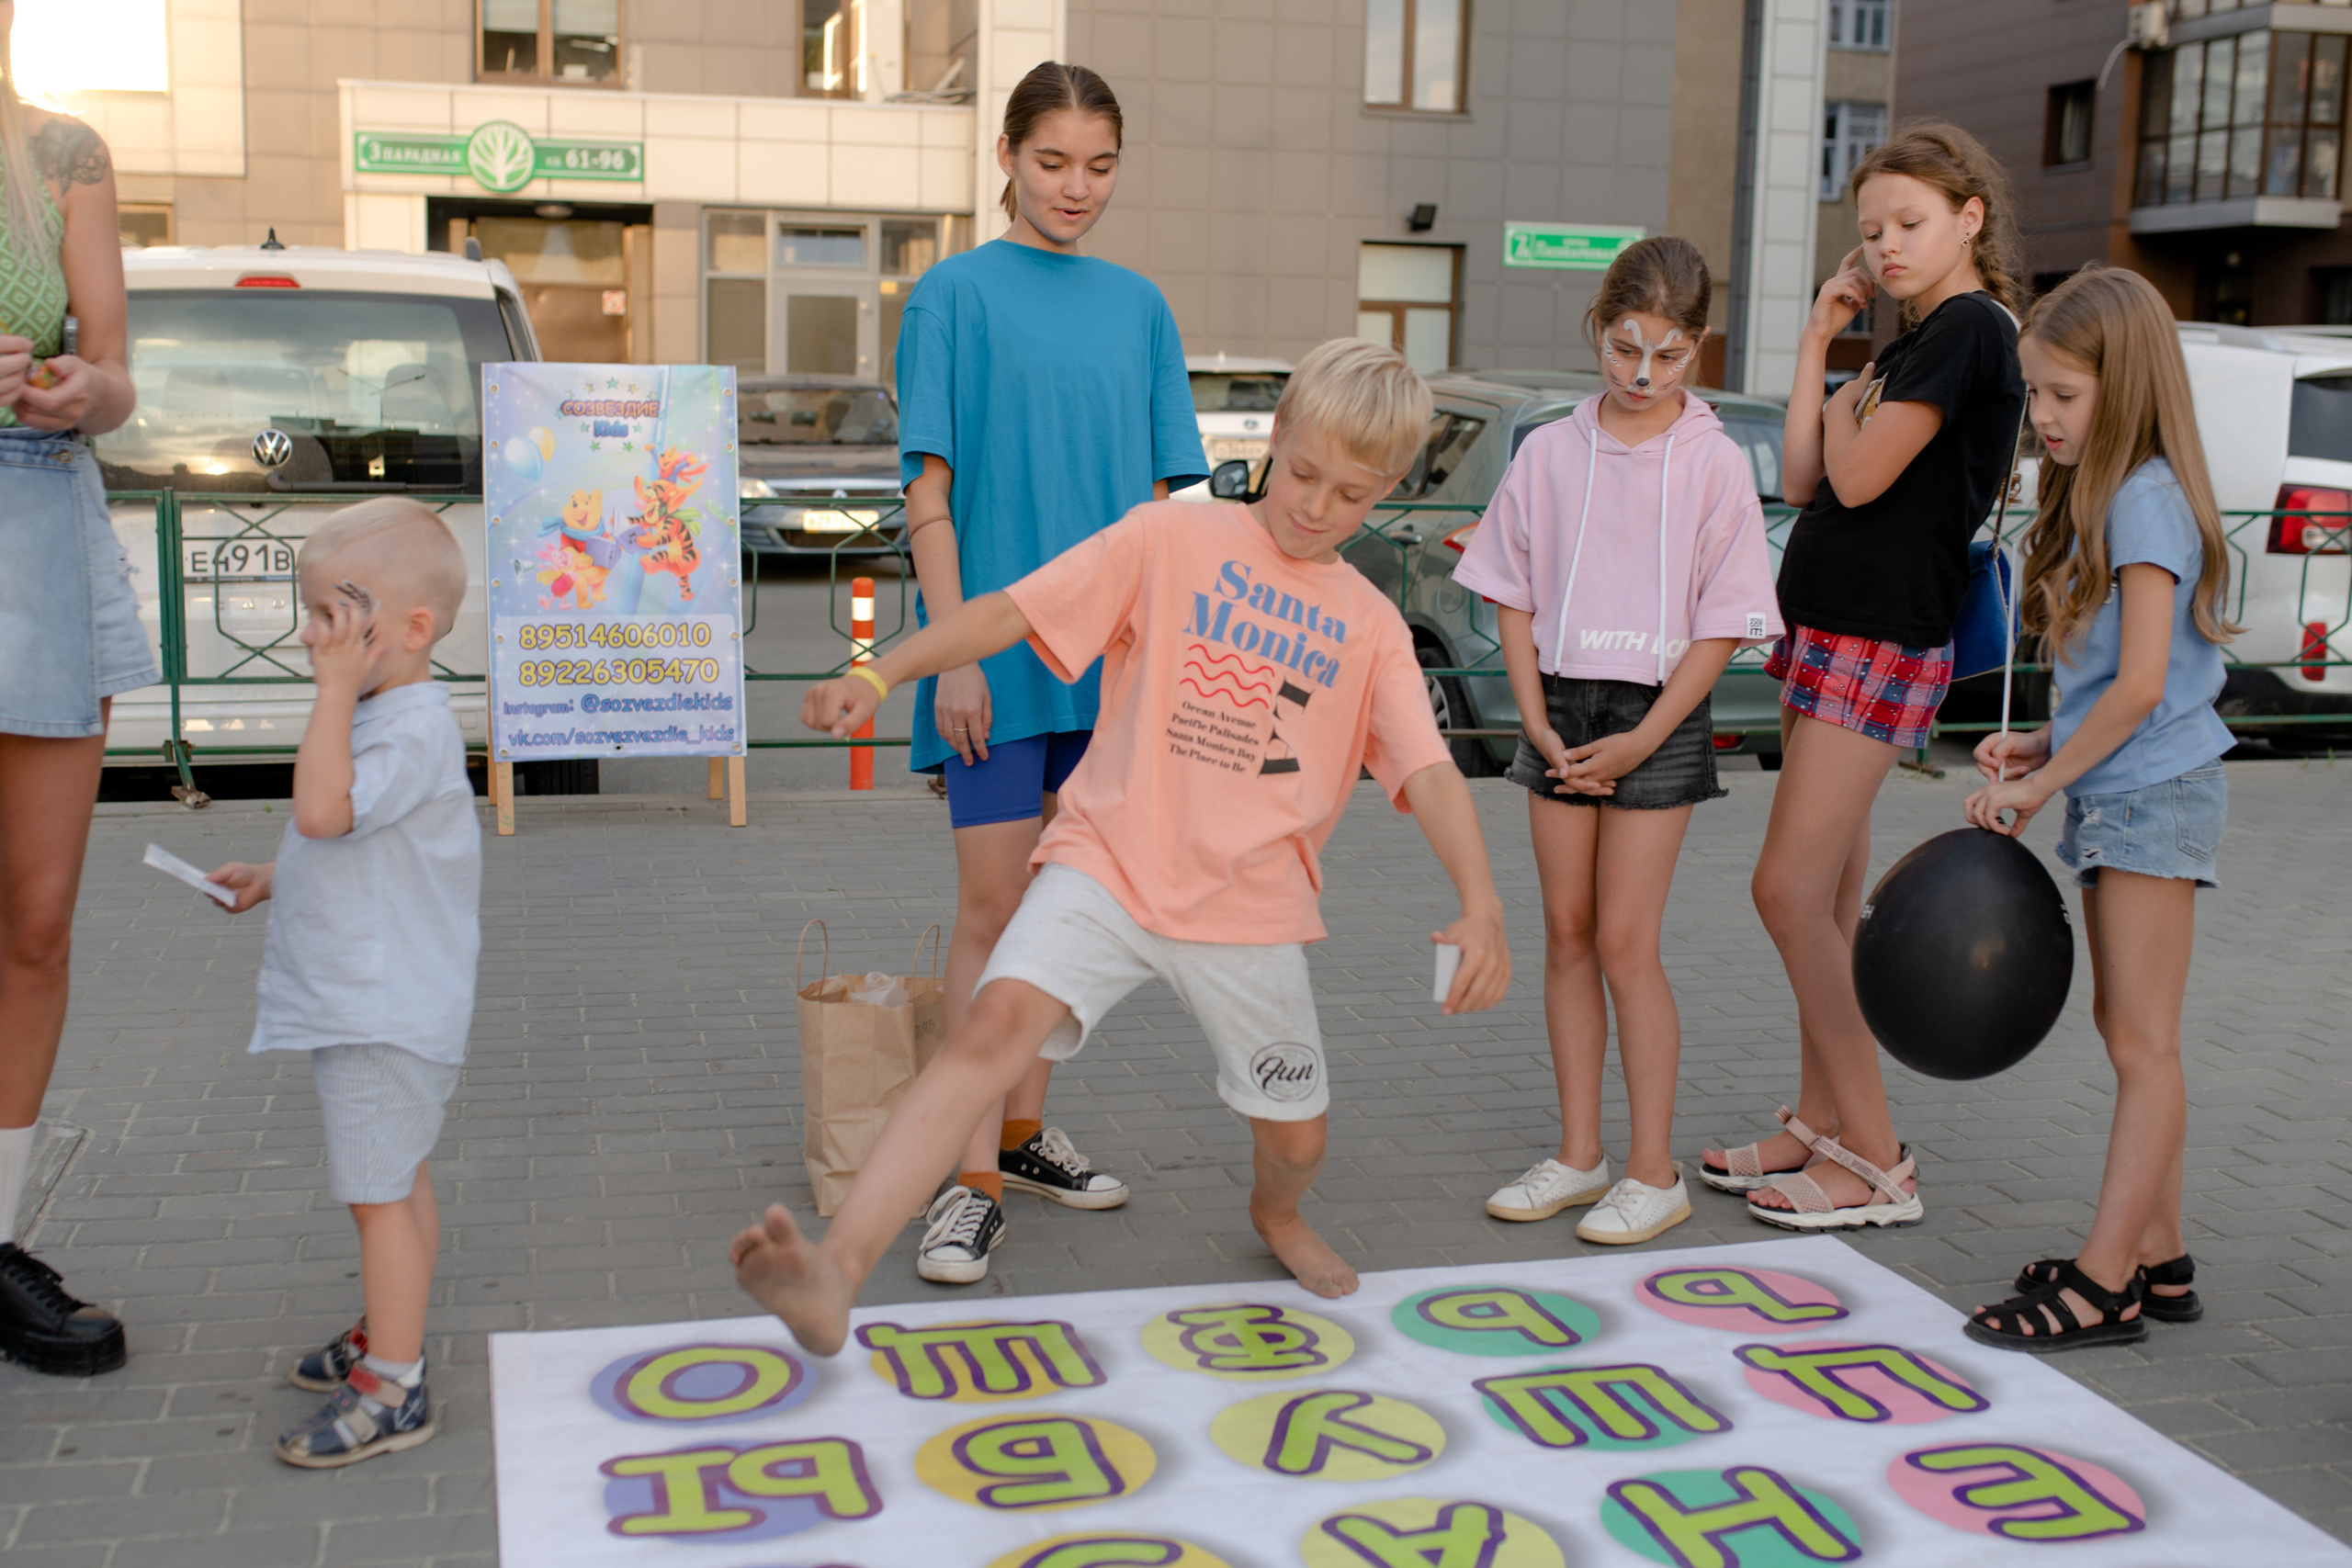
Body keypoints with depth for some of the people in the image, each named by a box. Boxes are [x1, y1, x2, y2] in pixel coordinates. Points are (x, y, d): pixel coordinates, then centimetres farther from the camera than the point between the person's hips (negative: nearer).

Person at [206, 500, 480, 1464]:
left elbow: (322, 809, -33)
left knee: (378, 1192, -5)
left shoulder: (415, 727, -20)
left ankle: (391, 1391, 2)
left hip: (384, 1012, -11)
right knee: (399, 1179, 20)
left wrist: (336, 690, -28)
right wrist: (272, 881, 14)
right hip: (361, 1002, 11)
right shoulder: (382, 715, 13)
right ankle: (389, 1336, 34)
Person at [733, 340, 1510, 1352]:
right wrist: (880, 673, -18)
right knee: (997, 1021, -27)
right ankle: (836, 1273, -35)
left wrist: (1481, 906, -19)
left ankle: (1276, 1216, 50)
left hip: (1250, 906, 3)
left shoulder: (1372, 628, 9)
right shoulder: (1174, 537, 3)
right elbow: (1014, 610, -4)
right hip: (1110, 863, -3)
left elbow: (1429, 774, -2)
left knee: (1296, 1139, 11)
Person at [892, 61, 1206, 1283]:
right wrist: (952, 651, -12)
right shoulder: (957, 294, -2)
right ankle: (973, 1183, -1)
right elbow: (929, 491, -6)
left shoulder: (1138, 308, 11)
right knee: (992, 906, -6)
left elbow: (1157, 494, 13)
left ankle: (1022, 1134, 26)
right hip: (997, 647, -5)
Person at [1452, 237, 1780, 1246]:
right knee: (1566, 935, 7)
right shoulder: (1550, 452, 4)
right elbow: (1514, 596, 7)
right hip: (1559, 709, 4)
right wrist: (1535, 717, -4)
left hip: (1658, 718, -4)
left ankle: (1655, 1172, 6)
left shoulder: (1714, 463, -5)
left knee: (1626, 943, -5)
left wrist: (1642, 739, -11)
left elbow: (1722, 623, -6)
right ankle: (1579, 1155, 18)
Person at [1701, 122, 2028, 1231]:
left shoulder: (1970, 328, -11)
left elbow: (1858, 477, -16)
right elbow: (1804, 478, 9)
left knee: (1791, 890, -12)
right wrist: (1819, 342, 9)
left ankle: (1877, 1161, -5)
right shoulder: (1911, 345, 17)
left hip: (1882, 642, -10)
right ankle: (1822, 1127, 20)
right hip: (1830, 631, 10)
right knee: (1829, 896, 12)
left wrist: (1851, 406, 1)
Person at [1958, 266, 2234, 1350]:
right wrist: (2042, 749, 2)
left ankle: (2105, 1283, 0)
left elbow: (2141, 686, -20)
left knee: (2142, 1043, -5)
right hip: (2118, 791, 10)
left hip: (2153, 793, -10)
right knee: (2123, 1029, 13)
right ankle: (2156, 1258, 23)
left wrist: (2038, 785, -14)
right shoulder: (2099, 499, 14)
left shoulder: (2146, 501, -15)